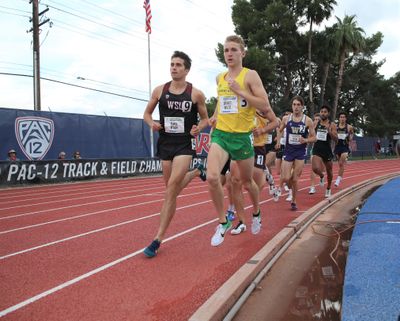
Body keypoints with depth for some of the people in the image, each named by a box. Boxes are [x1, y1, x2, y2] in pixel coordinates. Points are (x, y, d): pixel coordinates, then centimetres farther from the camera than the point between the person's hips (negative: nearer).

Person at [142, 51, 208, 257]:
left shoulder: (196, 94, -3)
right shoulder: (159, 90, 4)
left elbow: (205, 118, 9)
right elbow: (147, 113, 13)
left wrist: (199, 128, -13)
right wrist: (152, 123, -9)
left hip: (185, 145, -4)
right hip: (165, 143, 4)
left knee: (172, 186, -16)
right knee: (172, 188, 13)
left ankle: (158, 239, -11)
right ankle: (195, 173, 47)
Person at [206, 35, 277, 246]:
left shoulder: (250, 75, -6)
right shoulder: (220, 78, 11)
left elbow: (265, 106, -14)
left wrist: (239, 91, -19)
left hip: (242, 136, -3)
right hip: (220, 134, 4)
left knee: (247, 182, 13)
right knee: (212, 177, -19)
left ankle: (256, 213, 44)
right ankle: (223, 222, 1)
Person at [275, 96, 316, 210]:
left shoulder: (308, 120, -5)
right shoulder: (286, 119, 0)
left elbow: (313, 138, 0)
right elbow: (280, 130, 17)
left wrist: (305, 140, -19)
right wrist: (278, 141, 1)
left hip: (301, 152, -1)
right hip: (288, 151, 1)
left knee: (295, 179, 1)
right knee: (285, 178, -6)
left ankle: (293, 201, 20)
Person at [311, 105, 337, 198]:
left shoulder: (332, 125, -3)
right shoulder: (315, 123, 3)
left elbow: (336, 139, -10)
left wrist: (329, 131, -25)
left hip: (327, 150, 0)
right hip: (317, 149, 0)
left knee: (329, 171, 15)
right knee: (315, 168, -23)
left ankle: (328, 189, 39)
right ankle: (321, 176, 15)